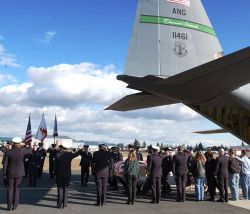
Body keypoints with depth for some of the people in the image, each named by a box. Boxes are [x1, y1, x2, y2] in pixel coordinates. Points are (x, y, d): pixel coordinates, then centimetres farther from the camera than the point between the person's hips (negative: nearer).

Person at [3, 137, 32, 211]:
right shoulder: (22, 150, -14)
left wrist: (4, 173, 2)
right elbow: (30, 150, 4)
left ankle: (9, 206, 14)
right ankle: (14, 205, 14)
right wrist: (27, 146, 23)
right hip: (19, 173, 0)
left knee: (10, 189, 12)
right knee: (16, 189, 11)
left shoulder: (8, 152, -12)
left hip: (10, 173, 0)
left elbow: (5, 163, -8)